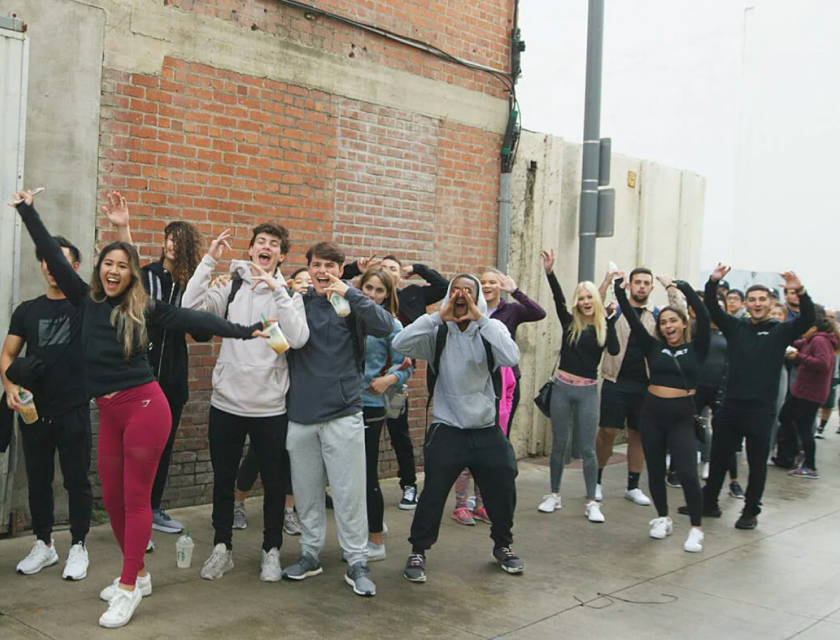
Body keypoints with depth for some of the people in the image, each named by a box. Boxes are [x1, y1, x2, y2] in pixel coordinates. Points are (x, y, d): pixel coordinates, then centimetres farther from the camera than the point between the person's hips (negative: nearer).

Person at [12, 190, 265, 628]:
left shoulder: (143, 308, 0)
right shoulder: (87, 300, 10)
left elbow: (192, 319, -2)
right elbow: (54, 258, 12)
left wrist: (242, 332, -8)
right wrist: (27, 212, 13)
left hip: (143, 406, -5)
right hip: (108, 412, 5)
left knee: (135, 497, 0)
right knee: (112, 498, 9)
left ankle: (129, 588, 8)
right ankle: (138, 574, 27)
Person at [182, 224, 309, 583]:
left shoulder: (288, 295, 0)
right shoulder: (231, 289, 3)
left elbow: (298, 339, -18)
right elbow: (191, 307, -13)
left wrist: (277, 290, -22)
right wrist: (209, 261, -16)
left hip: (270, 406, -1)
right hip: (226, 403, 1)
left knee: (274, 483, 9)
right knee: (223, 480, 13)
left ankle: (272, 551, 26)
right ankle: (222, 549, 29)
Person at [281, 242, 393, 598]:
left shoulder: (350, 306, 0)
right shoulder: (298, 303, 8)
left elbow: (385, 327, -16)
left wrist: (348, 292, -22)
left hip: (343, 413, -3)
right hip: (301, 413, 3)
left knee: (349, 492, 0)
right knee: (306, 491, 12)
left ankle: (357, 563, 9)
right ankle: (310, 554, 26)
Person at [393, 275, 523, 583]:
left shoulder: (492, 329, -2)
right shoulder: (438, 331, -4)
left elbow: (511, 358, -22)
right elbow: (400, 344, -21)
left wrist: (480, 319, -22)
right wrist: (439, 315, -21)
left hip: (487, 429, 2)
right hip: (447, 428, -2)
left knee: (502, 491, 9)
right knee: (433, 493, -5)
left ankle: (503, 545, 35)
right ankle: (418, 551, 16)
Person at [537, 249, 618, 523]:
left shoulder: (604, 326, -1)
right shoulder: (570, 322, 2)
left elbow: (614, 350, -18)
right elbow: (558, 299, -14)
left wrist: (611, 321, -21)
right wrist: (550, 272, -28)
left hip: (587, 391, -1)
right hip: (562, 388, 1)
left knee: (587, 448, 1)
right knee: (558, 444, 10)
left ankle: (592, 502, 9)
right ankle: (554, 495, 22)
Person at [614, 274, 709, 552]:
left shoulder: (696, 349, 0)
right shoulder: (654, 347, 5)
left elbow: (704, 316, -13)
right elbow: (632, 319, -2)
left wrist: (683, 287, -20)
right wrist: (620, 291, -12)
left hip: (682, 417, -3)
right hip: (652, 413, 3)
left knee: (687, 473, -10)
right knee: (655, 471, 11)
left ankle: (696, 529, 4)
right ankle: (663, 519, 30)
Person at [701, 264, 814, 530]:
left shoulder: (780, 331, 1)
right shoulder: (736, 327, 7)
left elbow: (807, 320, -13)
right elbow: (711, 309, -2)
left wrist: (800, 292, -30)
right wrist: (713, 283, -18)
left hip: (761, 410, -2)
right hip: (731, 406, 2)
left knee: (757, 463, 7)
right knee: (719, 457, 12)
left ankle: (751, 512, 21)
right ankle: (708, 502, 26)